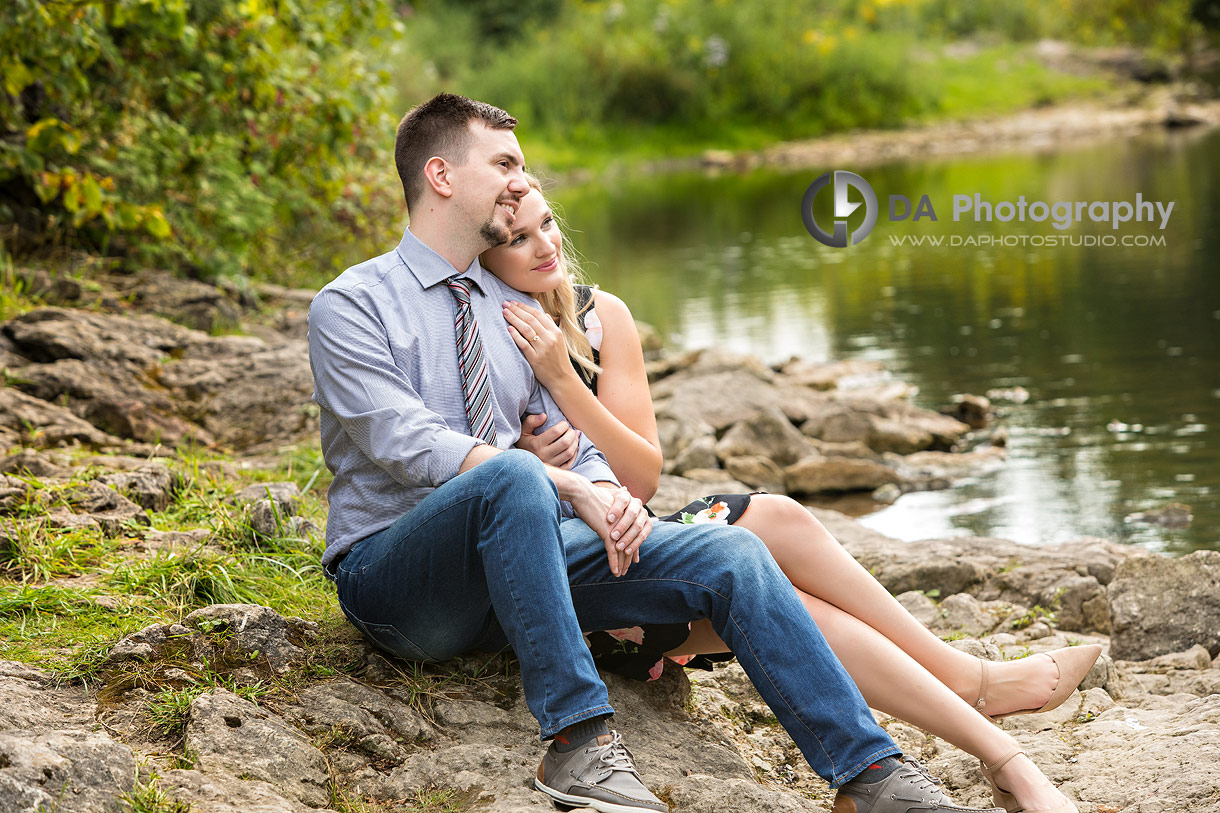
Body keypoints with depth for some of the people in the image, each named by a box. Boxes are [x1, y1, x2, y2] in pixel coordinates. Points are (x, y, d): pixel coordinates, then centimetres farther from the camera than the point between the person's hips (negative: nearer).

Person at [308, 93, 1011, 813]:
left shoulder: (517, 311, 17)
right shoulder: (351, 306, -4)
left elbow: (572, 444, 14)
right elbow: (407, 444, -18)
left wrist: (613, 498, -11)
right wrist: (570, 488, -24)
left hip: (516, 552, 6)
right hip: (392, 576, -6)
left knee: (730, 554, -14)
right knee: (513, 476, -39)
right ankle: (576, 736, -35)